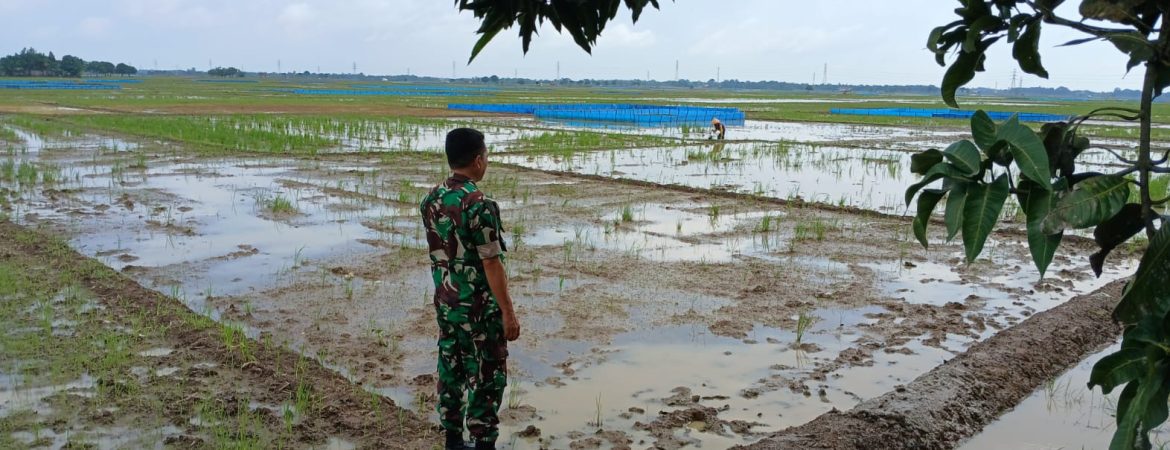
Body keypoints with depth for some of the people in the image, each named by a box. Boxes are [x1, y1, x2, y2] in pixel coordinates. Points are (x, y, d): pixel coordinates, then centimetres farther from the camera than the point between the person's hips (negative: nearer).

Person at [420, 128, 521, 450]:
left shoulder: (431, 200, 3)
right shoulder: (480, 205, -22)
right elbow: (492, 264, -21)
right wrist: (508, 312, -15)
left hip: (445, 303, 8)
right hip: (480, 308, -8)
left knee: (450, 371, 15)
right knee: (487, 379, 4)